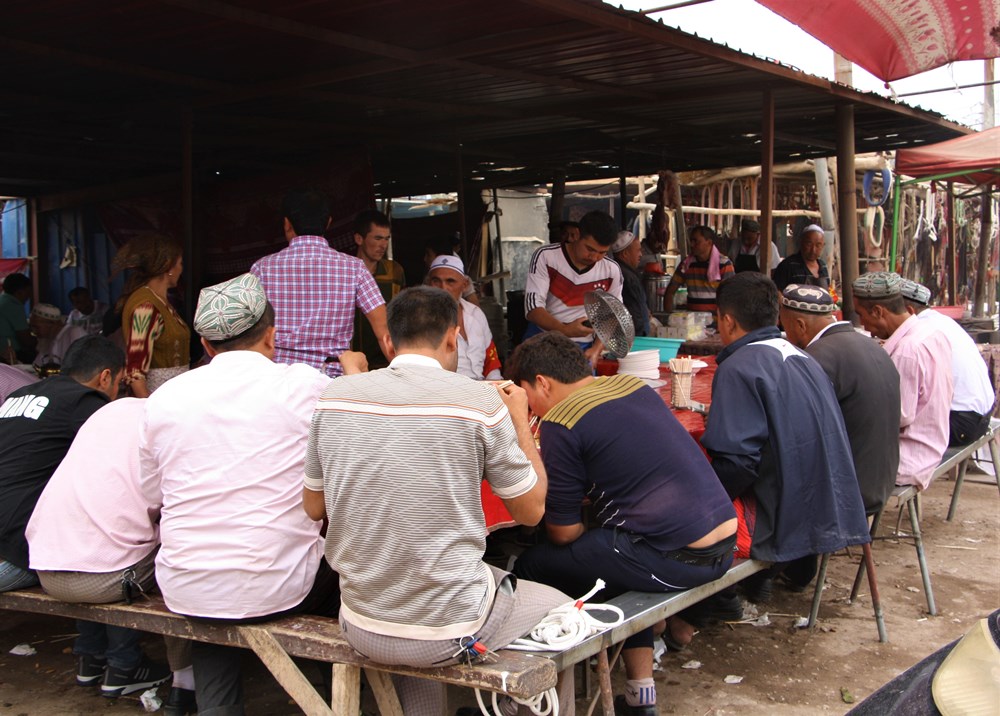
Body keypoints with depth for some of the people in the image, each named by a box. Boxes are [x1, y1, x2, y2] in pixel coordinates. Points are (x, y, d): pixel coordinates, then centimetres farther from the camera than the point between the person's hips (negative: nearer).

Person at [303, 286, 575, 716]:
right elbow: (530, 511, -2)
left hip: (361, 628, 4)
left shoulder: (333, 398, -3)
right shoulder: (479, 402, -13)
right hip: (448, 632, -4)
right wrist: (520, 421, 11)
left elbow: (313, 508, 10)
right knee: (559, 609, 25)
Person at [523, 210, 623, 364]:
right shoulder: (545, 257, -9)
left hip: (583, 349, 2)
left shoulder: (612, 271, -2)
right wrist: (564, 330, -32)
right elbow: (533, 308, -15)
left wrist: (596, 349, -9)